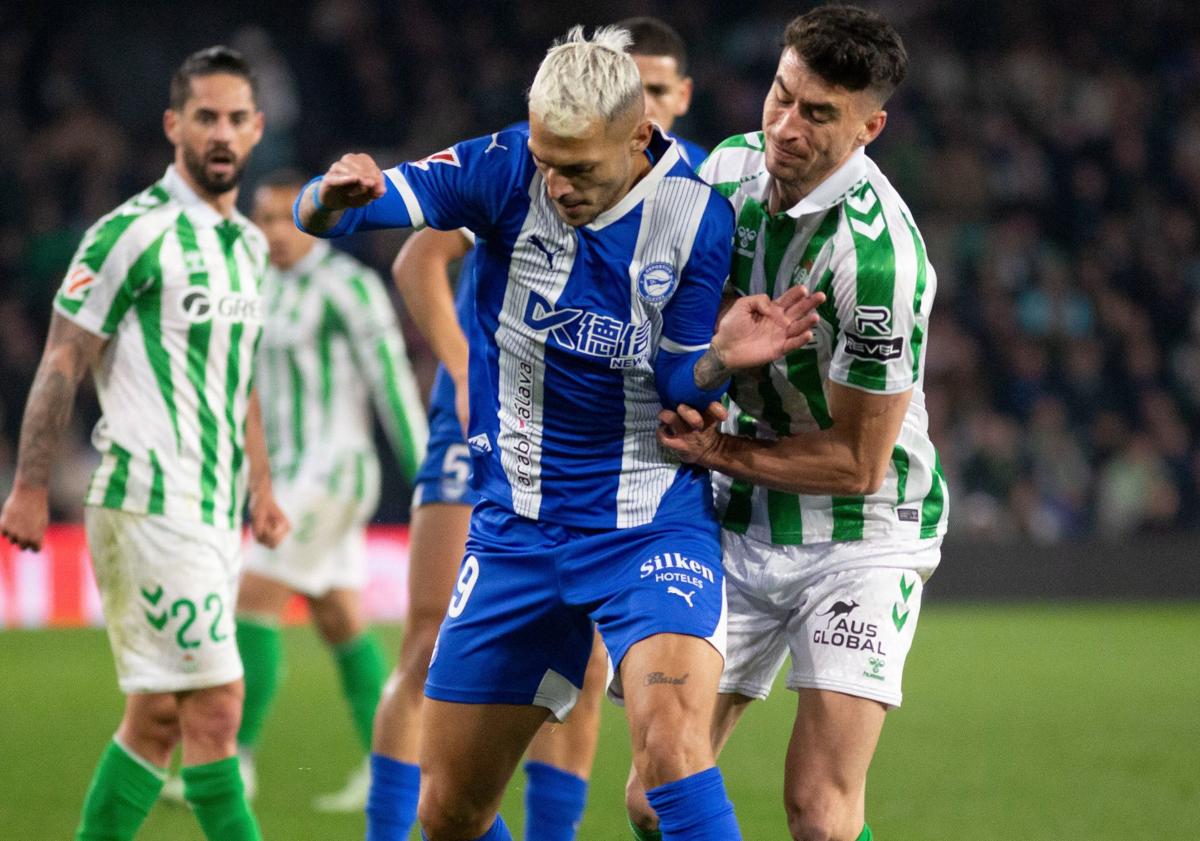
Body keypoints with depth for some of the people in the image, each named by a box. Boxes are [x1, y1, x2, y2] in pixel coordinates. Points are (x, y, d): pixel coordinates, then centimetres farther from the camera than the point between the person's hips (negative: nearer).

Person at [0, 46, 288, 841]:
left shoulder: (248, 243, 15)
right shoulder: (134, 232, -9)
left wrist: (261, 488, 24)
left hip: (216, 511, 8)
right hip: (150, 501, -8)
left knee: (159, 716, 8)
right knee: (215, 706, -11)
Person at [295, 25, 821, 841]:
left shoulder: (696, 217, -12)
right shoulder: (507, 170, -9)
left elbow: (678, 393, -5)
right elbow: (318, 215, -14)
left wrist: (718, 360, -27)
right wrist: (334, 199, -37)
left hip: (651, 527, -3)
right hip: (515, 531, 3)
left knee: (672, 744, -30)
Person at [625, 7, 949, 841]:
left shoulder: (877, 254, -26)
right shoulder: (730, 166, -4)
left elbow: (858, 461, -18)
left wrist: (720, 453, -18)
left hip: (862, 532, -6)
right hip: (739, 525, 6)